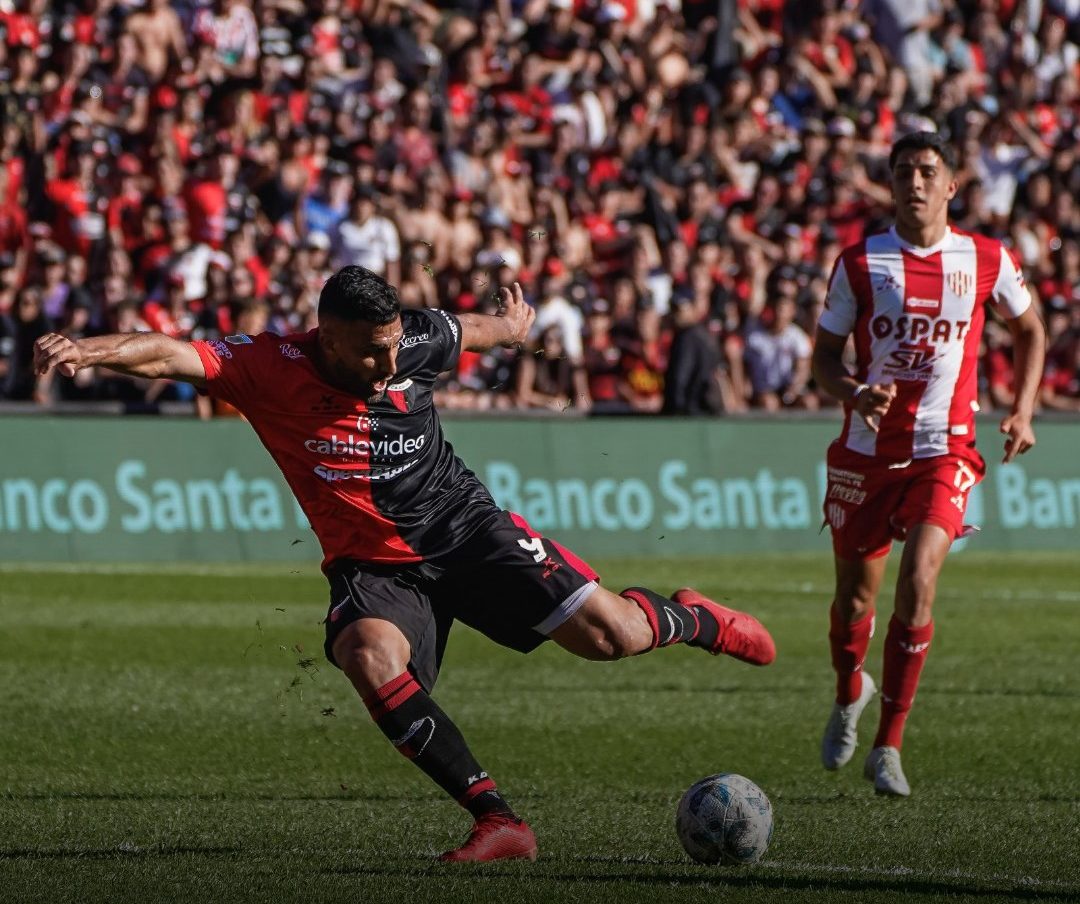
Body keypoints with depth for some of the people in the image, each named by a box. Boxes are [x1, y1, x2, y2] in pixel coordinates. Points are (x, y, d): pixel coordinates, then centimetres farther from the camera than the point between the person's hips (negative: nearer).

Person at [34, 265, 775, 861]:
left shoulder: (413, 342, -9)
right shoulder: (269, 368, -17)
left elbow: (479, 330, 14)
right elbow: (170, 356, -30)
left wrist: (515, 325, 36)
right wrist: (91, 350, -49)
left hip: (466, 527, 1)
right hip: (373, 562, -1)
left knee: (609, 636, -9)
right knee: (372, 658, -35)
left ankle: (690, 620, 30)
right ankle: (498, 821, -29)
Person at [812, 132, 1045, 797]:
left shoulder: (987, 261, 0)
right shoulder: (860, 263, -1)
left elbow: (1030, 329, 17)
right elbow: (825, 354, 4)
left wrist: (1023, 412, 5)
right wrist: (854, 393, -17)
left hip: (944, 453, -1)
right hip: (867, 451, 1)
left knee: (918, 582, -19)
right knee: (856, 593, 9)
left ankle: (889, 746, -10)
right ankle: (850, 694, 43)